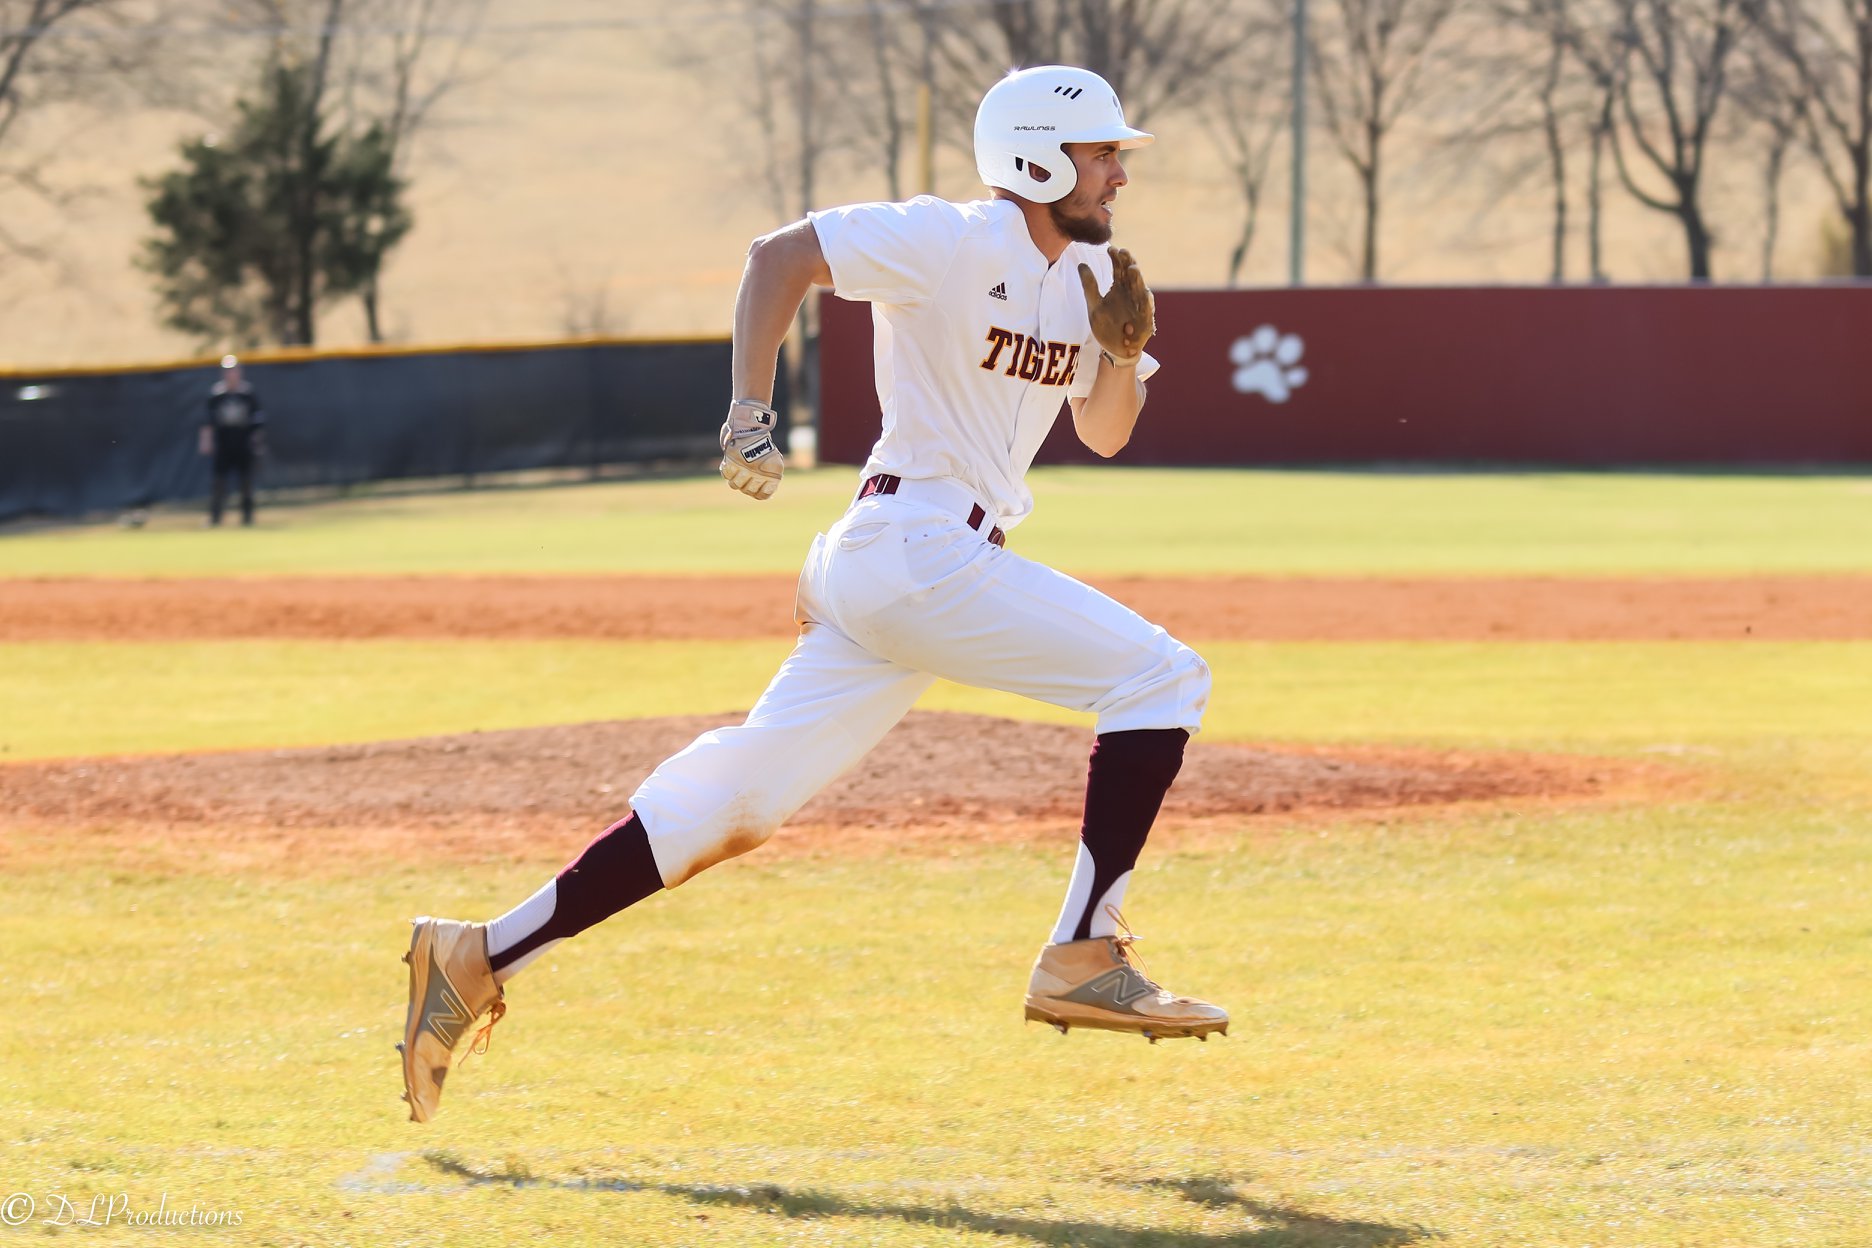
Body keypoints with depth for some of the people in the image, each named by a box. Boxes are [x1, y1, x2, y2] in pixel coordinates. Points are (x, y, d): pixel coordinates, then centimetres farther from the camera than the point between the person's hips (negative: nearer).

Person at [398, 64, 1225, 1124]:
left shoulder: (1083, 275, 16)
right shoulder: (949, 242, -9)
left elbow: (1104, 434, 22)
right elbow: (779, 255, -12)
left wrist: (1124, 350, 1)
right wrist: (751, 415, -21)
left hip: (886, 568, 9)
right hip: (918, 550, -9)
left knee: (740, 800, 5)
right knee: (1162, 676, -11)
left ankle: (483, 958, 4)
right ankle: (1083, 960, -11)